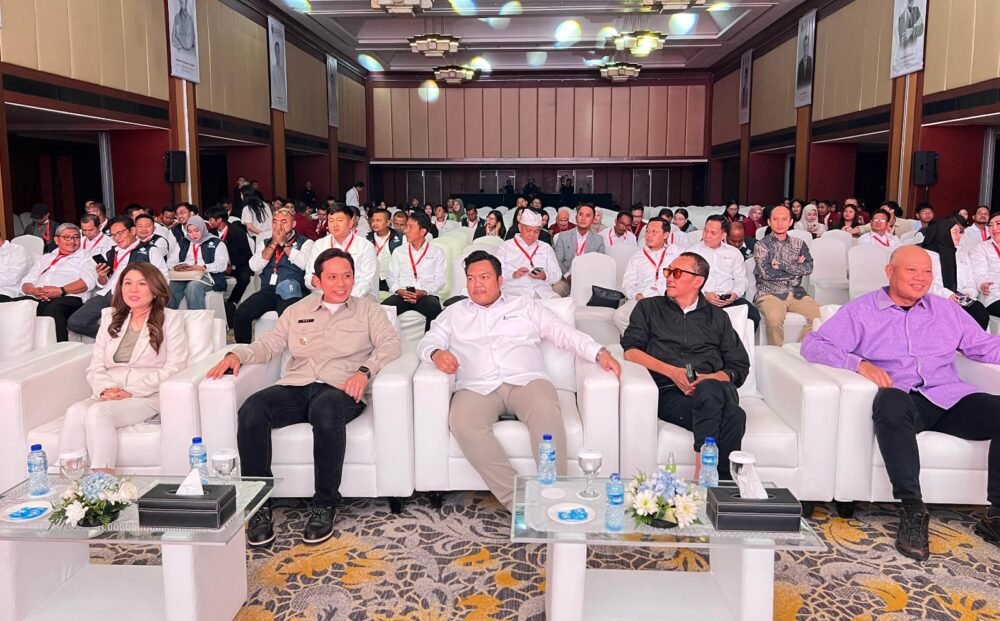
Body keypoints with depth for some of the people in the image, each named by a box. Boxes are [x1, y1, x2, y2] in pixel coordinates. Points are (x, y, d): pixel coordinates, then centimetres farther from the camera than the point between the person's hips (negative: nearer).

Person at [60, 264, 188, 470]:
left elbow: (173, 368, -4)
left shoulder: (171, 319, 6)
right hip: (108, 397, 4)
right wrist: (106, 389, -9)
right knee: (75, 412, -28)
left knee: (98, 412, -32)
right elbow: (95, 367, 14)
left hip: (149, 397, -4)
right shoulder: (109, 319, 21)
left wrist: (131, 391, -13)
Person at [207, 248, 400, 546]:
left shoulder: (368, 309, 16)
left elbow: (390, 343, 3)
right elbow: (270, 344, 19)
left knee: (325, 410, -40)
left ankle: (324, 505, -26)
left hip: (340, 389, -3)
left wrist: (365, 371, -15)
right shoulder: (297, 311, 24)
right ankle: (259, 504, -19)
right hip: (295, 387, 3)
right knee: (251, 411, -27)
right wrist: (237, 354, -1)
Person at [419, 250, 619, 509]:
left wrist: (599, 352, -2)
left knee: (546, 410, -36)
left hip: (525, 381, 0)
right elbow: (426, 343, 18)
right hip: (477, 387, 1)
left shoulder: (525, 305, 23)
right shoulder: (454, 313, 27)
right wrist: (436, 353, -9)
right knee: (462, 422, -34)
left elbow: (563, 333, 15)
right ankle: (515, 498, -31)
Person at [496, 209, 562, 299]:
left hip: (543, 290, 3)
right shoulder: (505, 247, 12)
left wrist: (545, 276, -9)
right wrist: (513, 275, -17)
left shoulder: (546, 248, 21)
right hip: (514, 289, -3)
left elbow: (557, 275, 13)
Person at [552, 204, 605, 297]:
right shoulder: (563, 237, 9)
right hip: (566, 279, 0)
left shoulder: (598, 240, 11)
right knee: (555, 289, -32)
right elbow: (557, 260, 2)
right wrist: (567, 275, -16)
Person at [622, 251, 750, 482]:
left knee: (734, 416, -36)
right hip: (669, 394, -2)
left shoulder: (718, 316, 25)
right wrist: (671, 371, -9)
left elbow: (739, 366, 17)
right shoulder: (649, 308, 21)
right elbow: (630, 351, 5)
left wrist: (709, 379, -5)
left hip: (714, 388, 2)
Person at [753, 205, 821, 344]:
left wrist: (782, 265, -10)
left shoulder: (799, 244, 15)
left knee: (816, 313, -24)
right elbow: (766, 272, -10)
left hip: (796, 294, 4)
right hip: (770, 294, -3)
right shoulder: (762, 245, 4)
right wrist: (796, 268, -1)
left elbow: (808, 268, -1)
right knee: (775, 317, -34)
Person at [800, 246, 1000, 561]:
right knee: (891, 403, -39)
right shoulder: (860, 311, 11)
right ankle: (912, 510, -32)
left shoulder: (948, 310, 25)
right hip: (901, 397, -4)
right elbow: (813, 345, 2)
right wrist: (857, 363, -13)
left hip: (949, 397, 4)